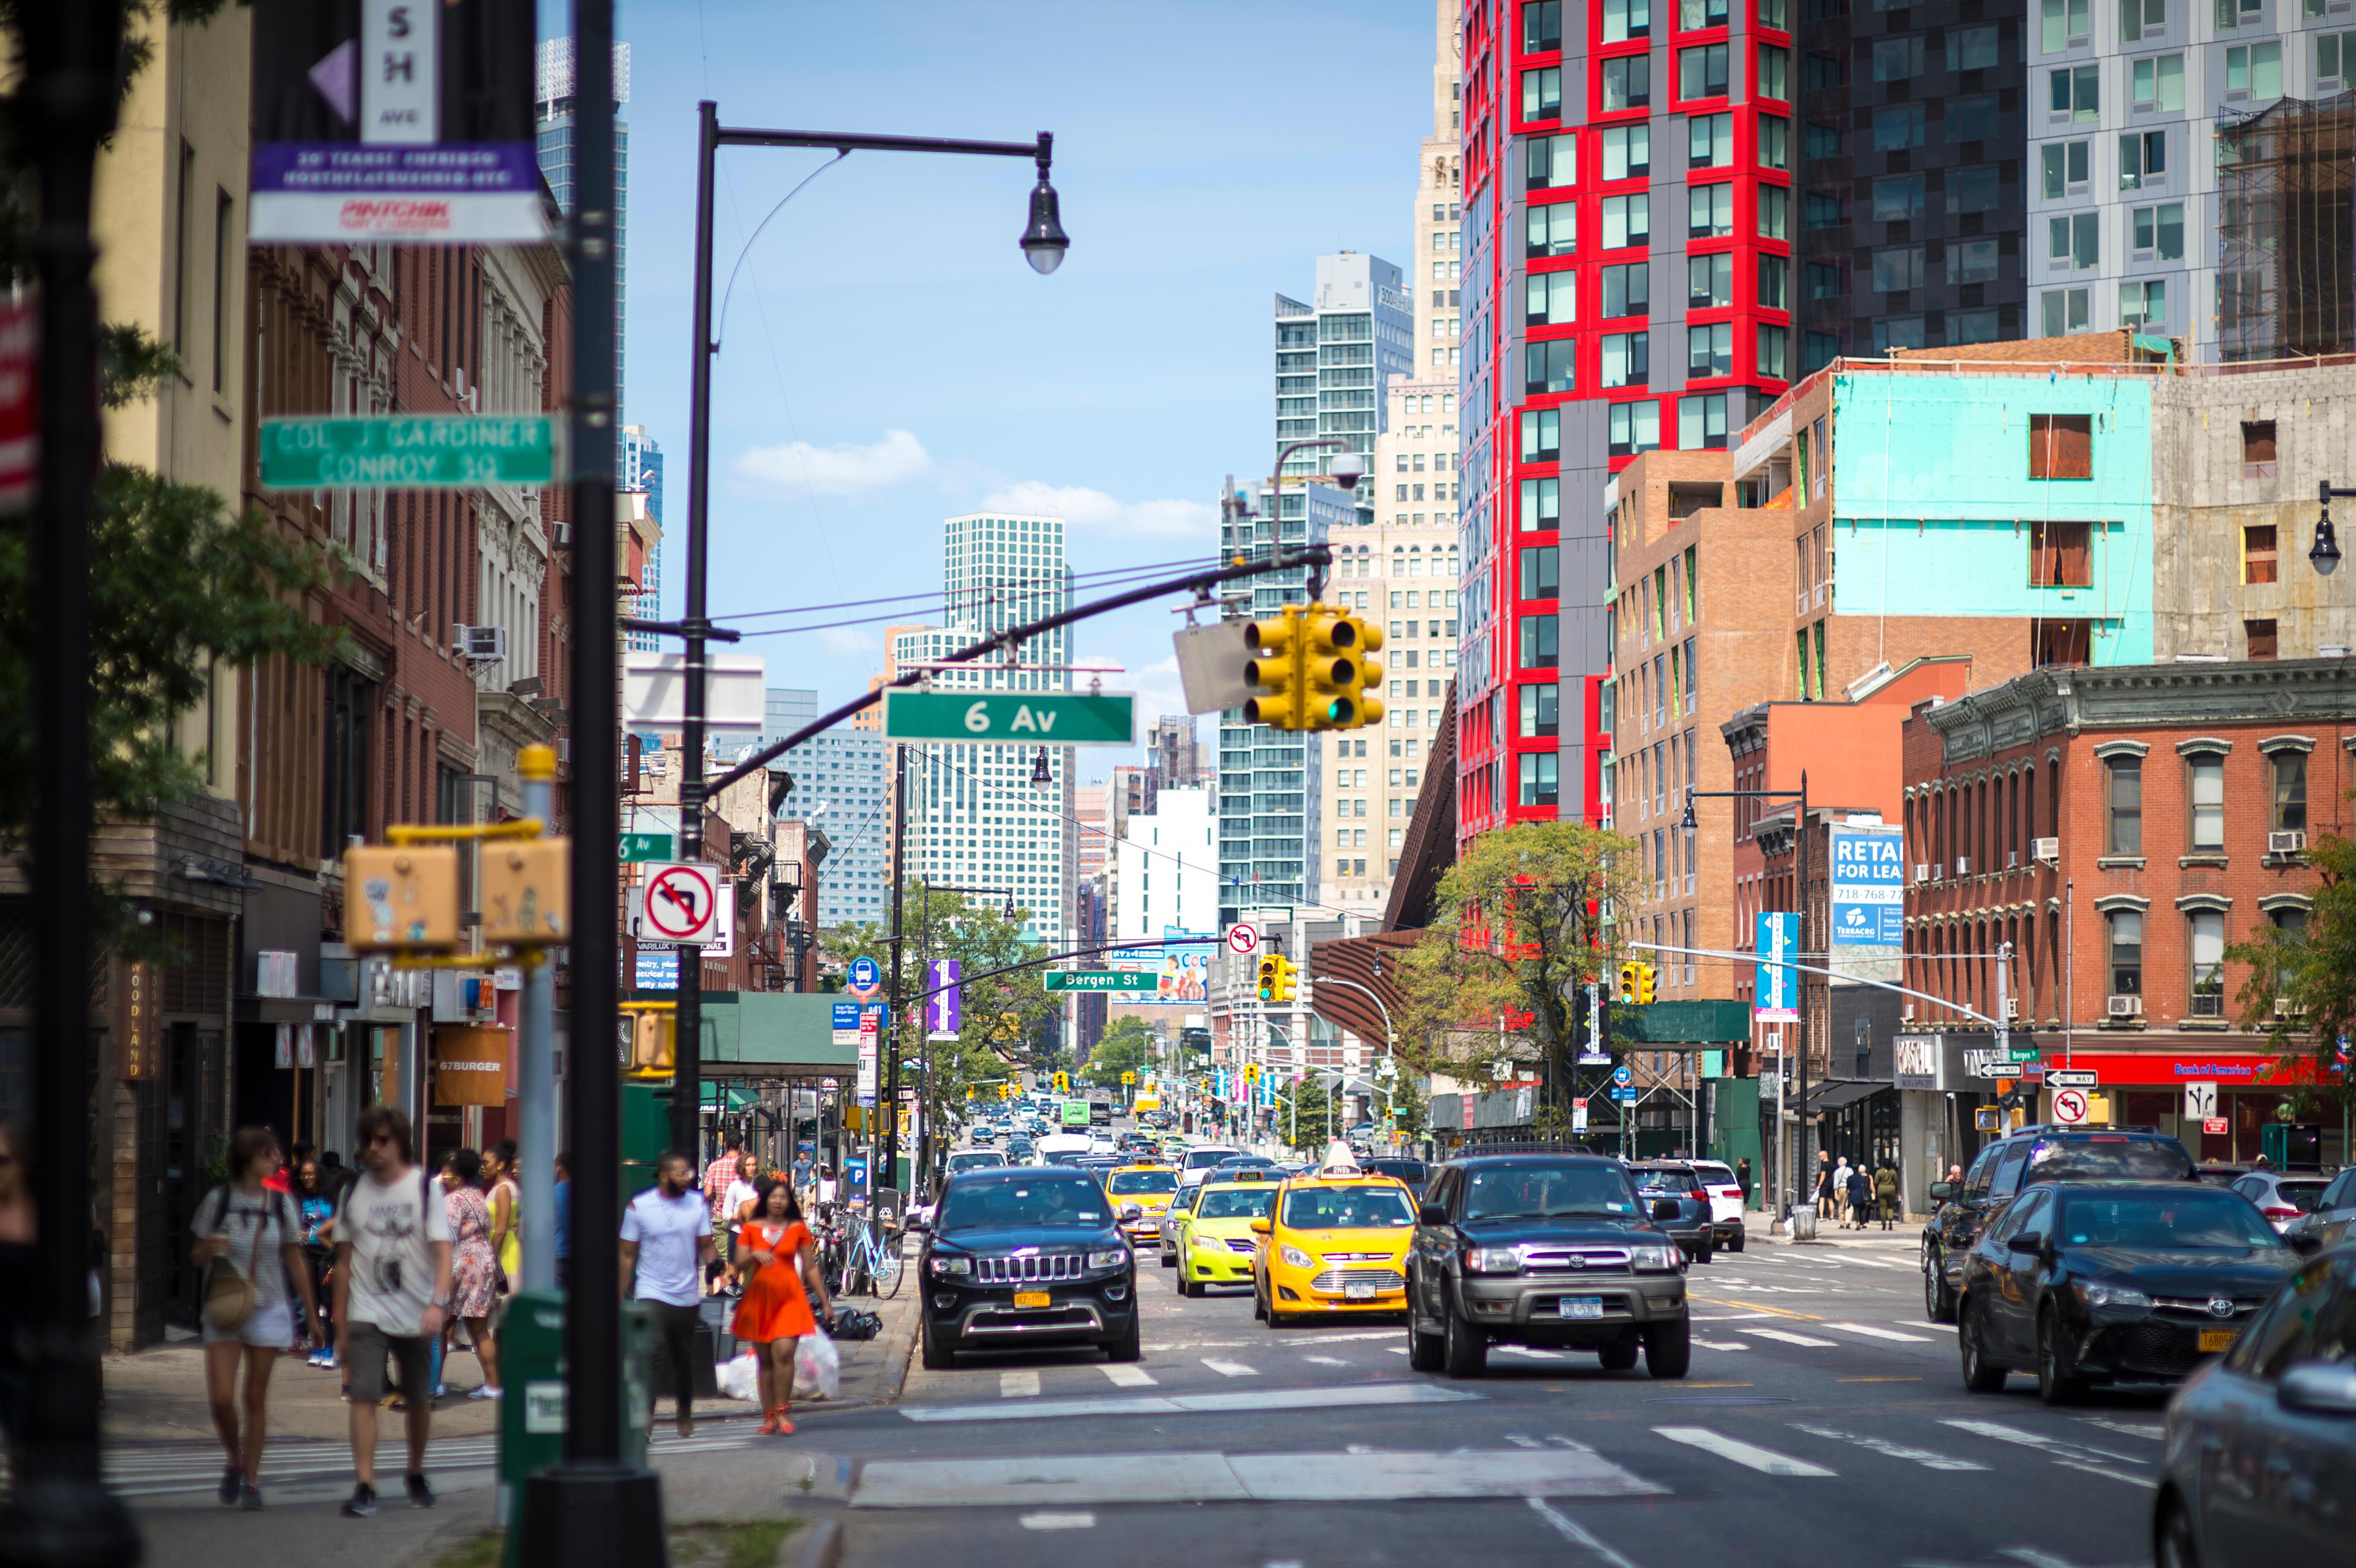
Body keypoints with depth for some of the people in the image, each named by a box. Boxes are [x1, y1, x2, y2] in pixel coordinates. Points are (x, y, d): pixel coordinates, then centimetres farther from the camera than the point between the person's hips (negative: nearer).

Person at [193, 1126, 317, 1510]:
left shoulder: (282, 1204, 4)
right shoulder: (218, 1200, -1)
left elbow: (295, 1261, 11)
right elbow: (197, 1257, 8)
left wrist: (311, 1310, 10)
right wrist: (210, 1248, -16)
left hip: (268, 1309, 1)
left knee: (256, 1398, 3)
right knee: (221, 1397, -9)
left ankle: (251, 1479, 13)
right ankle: (235, 1462, 16)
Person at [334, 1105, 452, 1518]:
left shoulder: (425, 1188, -2)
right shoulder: (354, 1192, 6)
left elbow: (442, 1251, -10)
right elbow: (344, 1261, 10)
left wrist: (437, 1303, -25)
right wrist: (340, 1326, 9)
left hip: (415, 1316, -1)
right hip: (366, 1315, 1)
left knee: (419, 1399, 11)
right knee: (363, 1395, -14)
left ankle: (416, 1476, 31)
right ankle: (364, 1486, -17)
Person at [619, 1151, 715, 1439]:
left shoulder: (698, 1205, 4)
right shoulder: (638, 1207, -3)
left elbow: (706, 1245, 5)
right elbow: (627, 1254, 0)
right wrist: (620, 1296, -4)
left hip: (687, 1295, 3)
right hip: (652, 1293, -3)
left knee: (684, 1359, 13)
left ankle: (685, 1415, 30)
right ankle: (645, 1414, -25)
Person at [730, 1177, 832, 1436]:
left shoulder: (798, 1229, 6)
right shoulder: (751, 1229, 7)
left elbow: (811, 1268, 10)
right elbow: (739, 1267, 3)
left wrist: (825, 1303, 10)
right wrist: (754, 1255, -18)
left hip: (789, 1298, -1)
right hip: (759, 1298, 1)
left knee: (783, 1353, -18)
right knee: (765, 1360, 4)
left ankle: (782, 1412, -12)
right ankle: (769, 1417, 8)